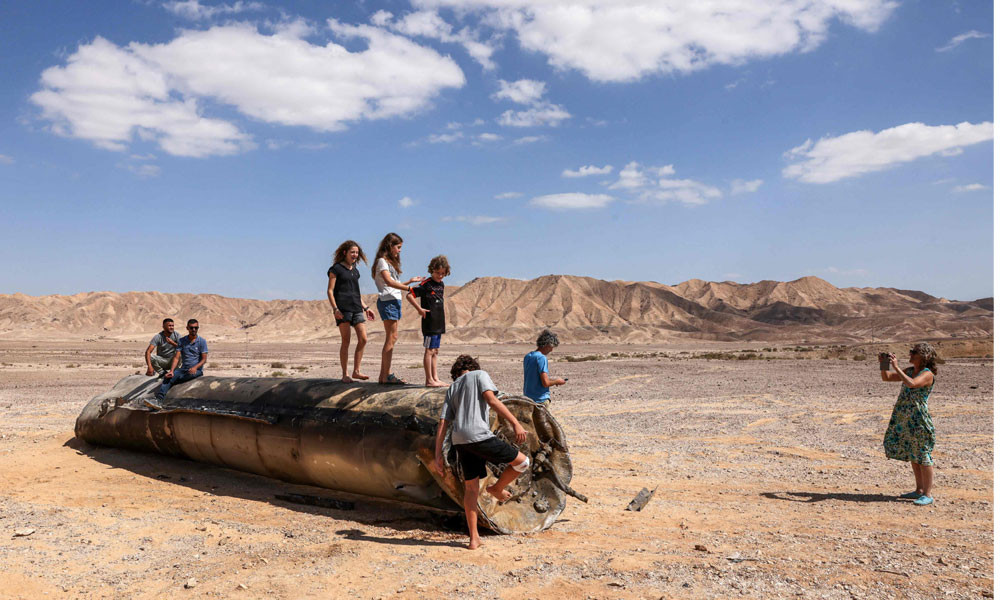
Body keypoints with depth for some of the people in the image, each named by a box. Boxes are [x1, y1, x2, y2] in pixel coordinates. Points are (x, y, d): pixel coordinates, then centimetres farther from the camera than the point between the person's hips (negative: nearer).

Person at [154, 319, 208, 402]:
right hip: (183, 369, 3)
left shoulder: (202, 341, 0)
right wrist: (171, 371, -15)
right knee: (167, 377, -25)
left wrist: (195, 367, -23)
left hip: (196, 370, -3)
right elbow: (176, 357, 0)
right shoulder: (182, 341, 9)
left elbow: (204, 359, -4)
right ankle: (159, 399, -40)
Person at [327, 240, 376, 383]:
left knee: (363, 339, -2)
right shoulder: (336, 269, -1)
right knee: (346, 341, -5)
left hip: (356, 308, 6)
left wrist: (365, 308, 22)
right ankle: (344, 375, 3)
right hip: (343, 309, -6)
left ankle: (356, 371, 7)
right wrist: (335, 309, -16)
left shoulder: (354, 270, 19)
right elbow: (330, 291, -5)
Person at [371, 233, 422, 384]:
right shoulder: (382, 261, -6)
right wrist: (408, 288, -29)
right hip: (388, 301, -10)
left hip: (395, 301, 10)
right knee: (392, 337, -11)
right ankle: (387, 375, -10)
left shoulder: (390, 262, 23)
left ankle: (384, 375, 8)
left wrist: (410, 281, 20)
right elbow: (388, 281, -22)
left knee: (392, 338, 6)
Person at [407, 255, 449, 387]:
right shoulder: (426, 284, -11)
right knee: (429, 351, -5)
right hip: (429, 323, -8)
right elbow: (409, 295, -15)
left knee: (435, 351, 11)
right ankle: (429, 380, -1)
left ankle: (435, 378, 16)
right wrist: (419, 309, -17)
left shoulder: (441, 284, 13)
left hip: (439, 323, 8)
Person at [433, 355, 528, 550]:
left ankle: (473, 538, 17)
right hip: (478, 435, -7)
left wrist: (438, 455, 15)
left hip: (459, 440, 7)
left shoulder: (451, 390, 25)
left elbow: (443, 424, 16)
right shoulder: (480, 375, 10)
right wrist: (515, 423, -12)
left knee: (471, 487, 15)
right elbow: (491, 400, -8)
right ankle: (496, 488, 24)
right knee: (522, 462, 7)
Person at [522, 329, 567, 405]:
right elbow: (545, 383, -20)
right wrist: (557, 381, -1)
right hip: (540, 400, -8)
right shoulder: (542, 358, -17)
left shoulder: (527, 356, 8)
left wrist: (552, 379, 15)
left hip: (528, 397, 8)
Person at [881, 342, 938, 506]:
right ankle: (919, 490, 26)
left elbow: (911, 384, -29)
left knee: (922, 456, -3)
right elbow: (886, 377, 15)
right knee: (912, 456, 15)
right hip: (904, 419, 9)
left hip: (918, 419, -9)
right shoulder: (910, 371, 13)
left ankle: (927, 495, 5)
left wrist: (896, 367, -26)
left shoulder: (927, 374, -11)